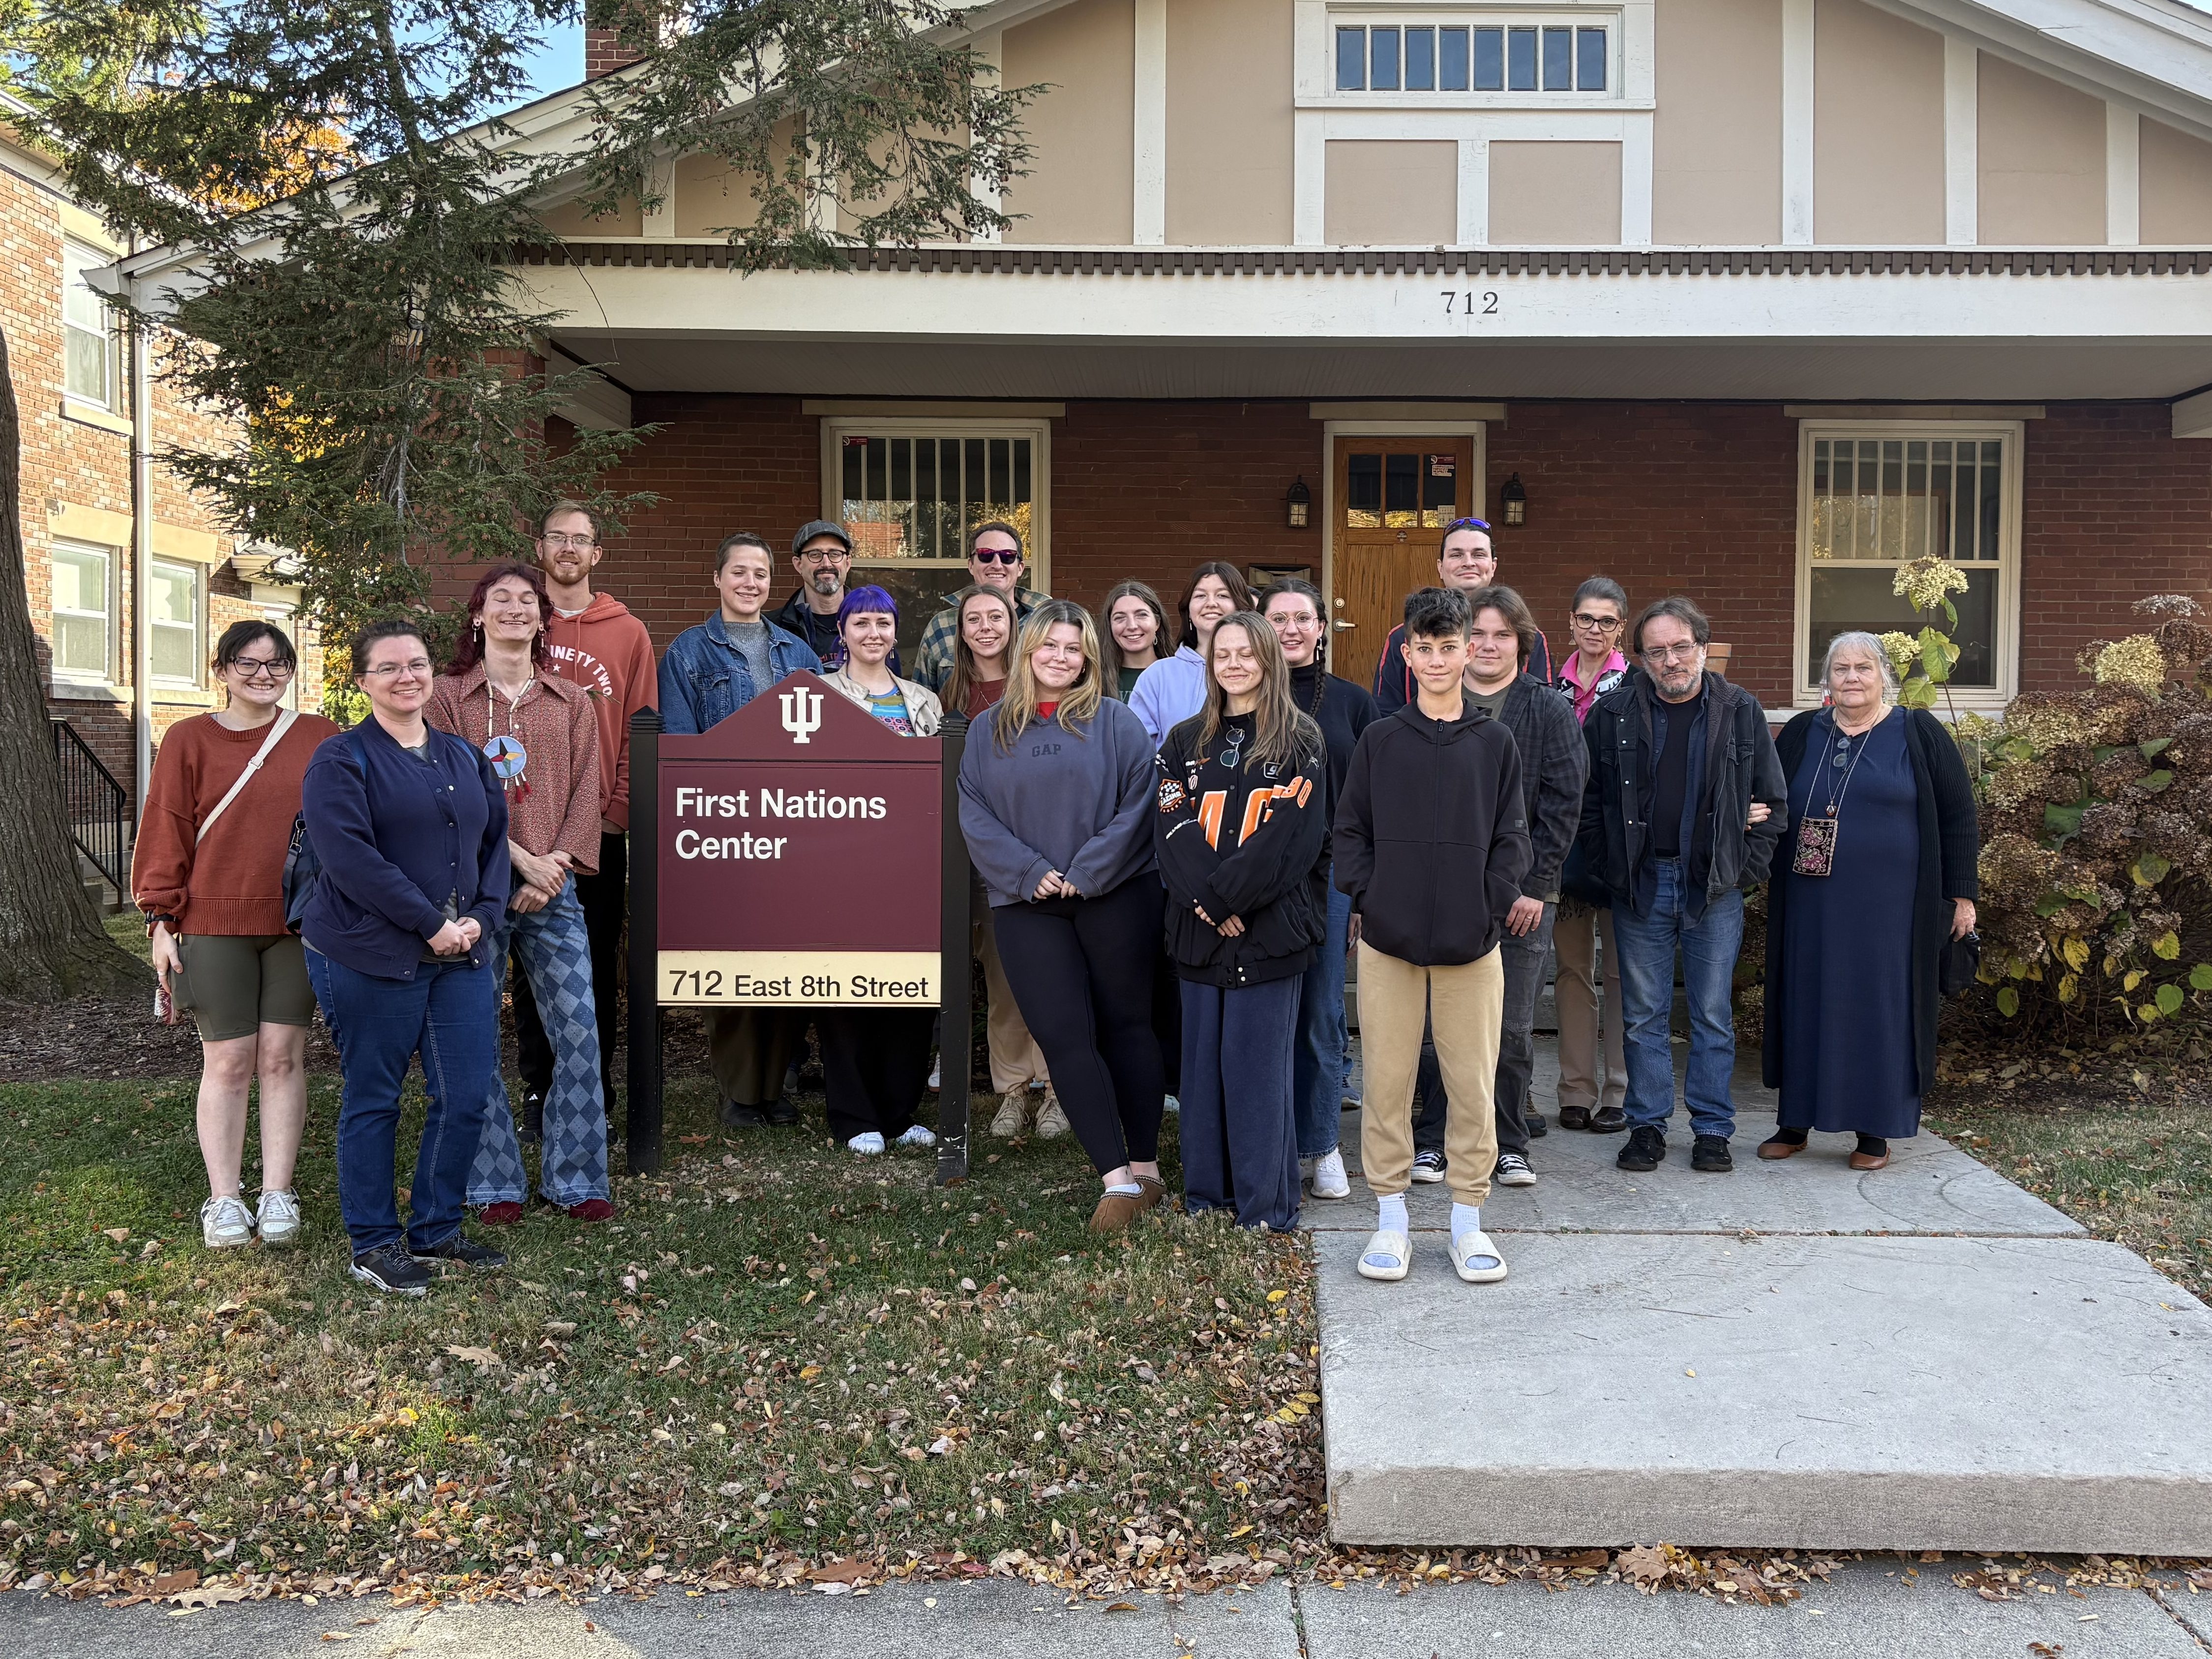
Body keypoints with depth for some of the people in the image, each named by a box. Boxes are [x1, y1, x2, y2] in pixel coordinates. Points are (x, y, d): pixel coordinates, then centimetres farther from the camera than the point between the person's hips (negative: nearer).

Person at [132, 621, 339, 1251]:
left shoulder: (319, 739, 6)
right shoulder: (189, 740, 2)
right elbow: (165, 831, 1)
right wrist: (161, 919, -3)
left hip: (298, 924, 1)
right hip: (214, 923, -1)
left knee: (283, 1057, 4)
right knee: (227, 1062, 3)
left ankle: (278, 1194, 13)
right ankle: (224, 1200, 12)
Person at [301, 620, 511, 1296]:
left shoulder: (463, 756, 14)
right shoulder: (341, 759, -7)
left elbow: (495, 840, 13)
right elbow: (350, 857, -17)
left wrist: (481, 916, -4)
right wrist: (431, 923, -17)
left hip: (461, 954, 6)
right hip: (369, 957, -6)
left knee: (468, 1094, 5)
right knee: (373, 1100, 5)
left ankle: (436, 1231, 22)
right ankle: (374, 1244, 19)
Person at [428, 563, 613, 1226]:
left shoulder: (573, 702, 13)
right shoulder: (448, 696, 4)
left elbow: (586, 792, 5)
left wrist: (556, 865, -9)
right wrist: (521, 859, -13)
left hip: (553, 888, 2)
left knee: (580, 1030, -2)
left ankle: (575, 1178, 11)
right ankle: (494, 1183, 15)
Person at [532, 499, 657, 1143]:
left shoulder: (628, 633, 7)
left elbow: (641, 729, 3)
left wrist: (618, 809, -7)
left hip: (602, 828, 0)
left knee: (598, 967, 3)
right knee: (532, 965, 5)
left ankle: (595, 1096, 11)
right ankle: (538, 1093, 14)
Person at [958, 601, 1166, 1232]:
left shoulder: (1114, 722, 2)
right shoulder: (990, 731, 11)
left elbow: (1137, 804, -6)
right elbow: (974, 814, 3)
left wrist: (1088, 872, -13)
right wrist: (1029, 873, -10)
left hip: (1117, 897, -2)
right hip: (1029, 907, 2)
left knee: (1126, 1026, 6)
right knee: (1064, 1037, -6)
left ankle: (1145, 1168, 15)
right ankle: (1117, 1181, -5)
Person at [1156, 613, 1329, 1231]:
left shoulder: (1300, 744, 1)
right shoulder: (1186, 743, 13)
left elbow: (1291, 838, -9)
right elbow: (1173, 831, 2)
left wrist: (1224, 896, -15)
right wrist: (1205, 903, -13)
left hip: (1269, 927, -4)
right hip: (1200, 929, 4)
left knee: (1258, 1062, -3)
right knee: (1203, 1060, 8)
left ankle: (1265, 1205, 5)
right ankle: (1205, 1195, 18)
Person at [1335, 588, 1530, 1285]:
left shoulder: (1495, 743, 6)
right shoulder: (1379, 741, 5)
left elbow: (1511, 839, 5)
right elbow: (1351, 831, 6)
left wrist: (1490, 909, -6)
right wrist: (1369, 898, -5)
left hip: (1470, 942, 0)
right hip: (1388, 941, 0)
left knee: (1473, 1083, 5)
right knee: (1387, 1081, 4)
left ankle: (1468, 1221, 18)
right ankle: (1391, 1220, 16)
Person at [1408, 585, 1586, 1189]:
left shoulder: (1549, 710, 3)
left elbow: (1563, 803, -1)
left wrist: (1534, 884, -8)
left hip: (1521, 895, -1)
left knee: (1512, 1029, 3)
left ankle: (1509, 1145, 15)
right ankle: (1433, 1139, 17)